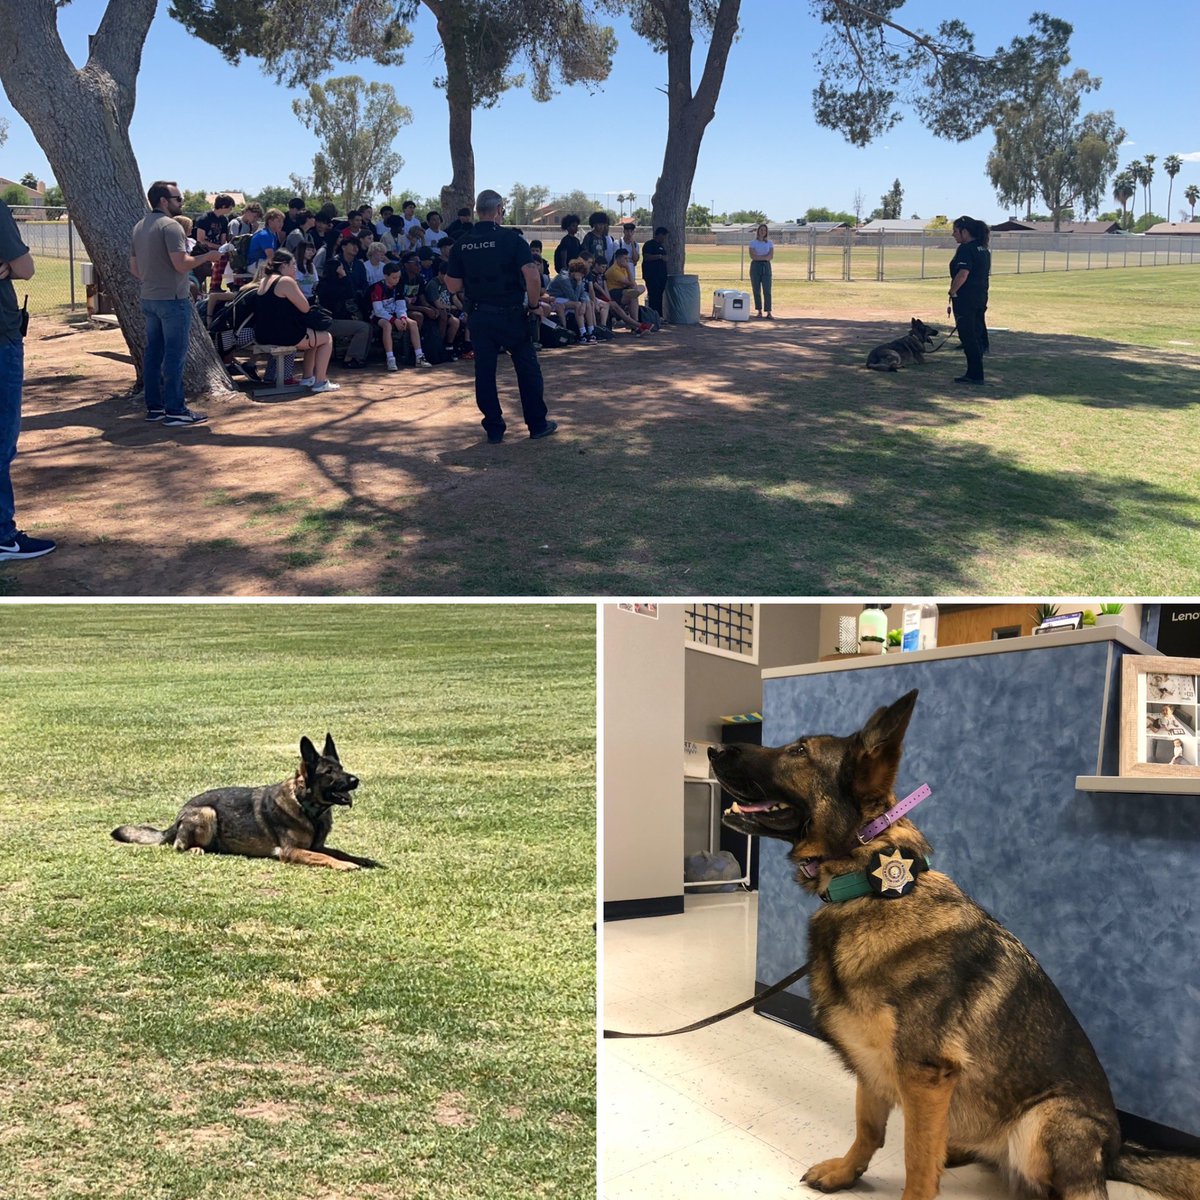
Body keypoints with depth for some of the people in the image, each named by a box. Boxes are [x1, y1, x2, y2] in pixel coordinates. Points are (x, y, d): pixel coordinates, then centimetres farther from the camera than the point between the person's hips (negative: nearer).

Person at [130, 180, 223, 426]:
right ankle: (175, 410, -5)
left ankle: (154, 407, 15)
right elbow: (182, 264, -22)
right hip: (172, 299, -9)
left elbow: (134, 267, 16)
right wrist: (207, 257, -8)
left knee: (153, 353, 11)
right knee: (174, 354, -6)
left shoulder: (140, 227, 13)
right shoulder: (170, 226, -14)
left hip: (148, 298, 9)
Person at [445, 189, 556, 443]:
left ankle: (494, 429, 12)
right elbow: (532, 278, -19)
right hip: (510, 315, -3)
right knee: (528, 370, 10)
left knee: (484, 372, 10)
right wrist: (533, 304, -4)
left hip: (479, 316, 3)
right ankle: (537, 425, 16)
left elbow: (453, 286, 2)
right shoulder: (510, 238, -10)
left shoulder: (462, 244, 0)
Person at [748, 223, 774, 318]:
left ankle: (769, 312, -13)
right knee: (757, 290, 1)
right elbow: (752, 256, -8)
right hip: (755, 266, 0)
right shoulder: (753, 243, 4)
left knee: (767, 290, -9)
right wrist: (764, 256, -9)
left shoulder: (769, 243, 8)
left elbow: (771, 256, -3)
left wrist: (758, 256, -10)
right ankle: (759, 311, 8)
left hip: (766, 266, 0)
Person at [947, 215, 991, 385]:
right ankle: (975, 373, 18)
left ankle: (975, 375, -3)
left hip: (965, 299, -9)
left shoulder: (966, 249, -14)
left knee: (968, 337, -4)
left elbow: (963, 274, -25)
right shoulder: (984, 249, 14)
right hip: (981, 298, 9)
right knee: (977, 335, 13)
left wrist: (952, 293, -16)